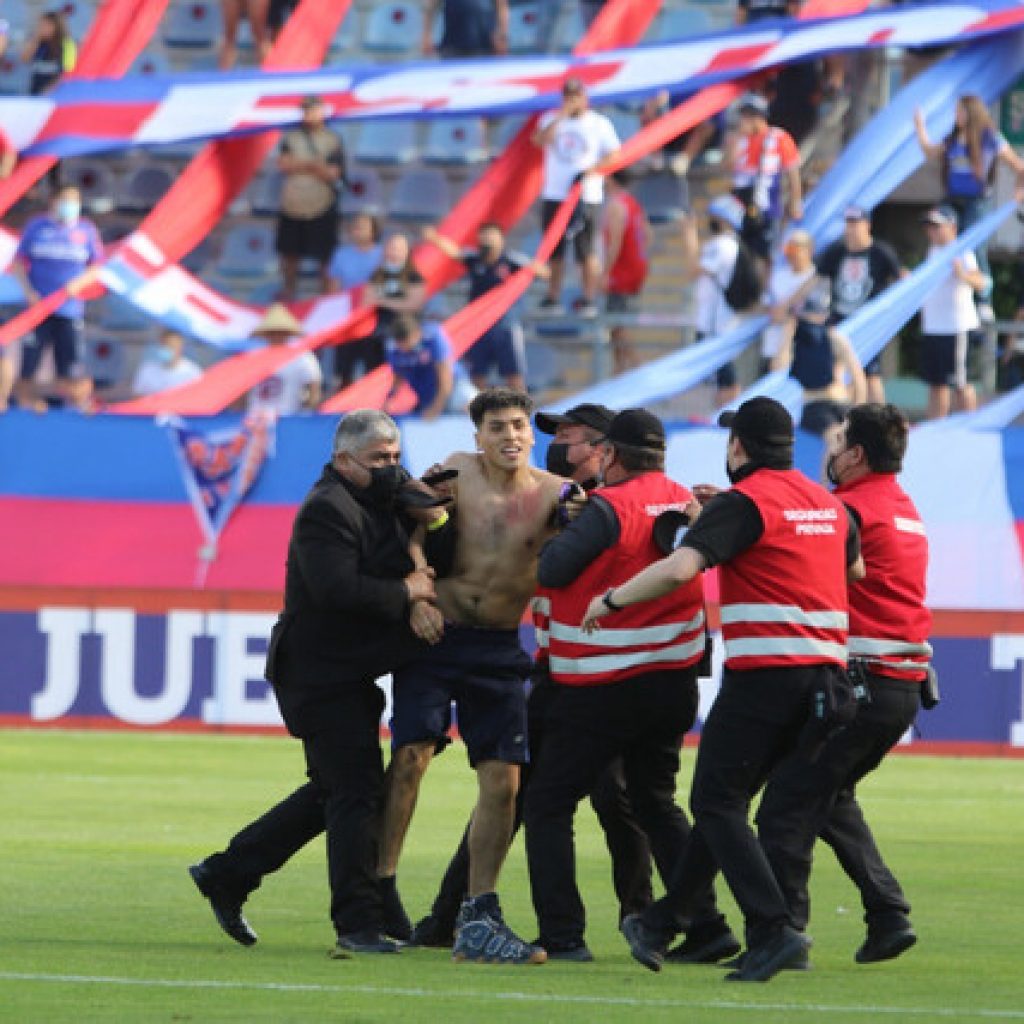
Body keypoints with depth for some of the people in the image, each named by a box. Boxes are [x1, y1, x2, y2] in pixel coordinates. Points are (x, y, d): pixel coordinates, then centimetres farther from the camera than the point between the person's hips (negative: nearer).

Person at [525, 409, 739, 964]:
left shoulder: (609, 507, -16)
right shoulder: (686, 502, 5)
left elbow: (551, 571, -17)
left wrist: (561, 531, 4)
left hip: (602, 686, -7)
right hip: (674, 680, 7)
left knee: (548, 803, 3)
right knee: (656, 802, 19)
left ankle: (561, 933, -5)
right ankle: (706, 927, 12)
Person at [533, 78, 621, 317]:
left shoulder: (600, 124, 5)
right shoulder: (551, 120, 8)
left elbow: (612, 155, 1)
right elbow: (541, 140, -11)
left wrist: (593, 169, -16)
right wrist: (562, 115, -13)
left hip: (586, 197, -3)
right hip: (554, 196, 3)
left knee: (587, 252, -6)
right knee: (554, 251, 7)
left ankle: (589, 299, -1)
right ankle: (553, 298, 16)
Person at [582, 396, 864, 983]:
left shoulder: (745, 502, -8)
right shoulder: (829, 502, 15)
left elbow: (679, 568, -22)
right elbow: (856, 570, 33)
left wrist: (612, 600, -8)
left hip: (764, 673, -8)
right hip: (826, 670, 8)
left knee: (717, 801, -4)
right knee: (727, 798, 16)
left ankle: (774, 931, -17)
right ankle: (662, 924, 21)